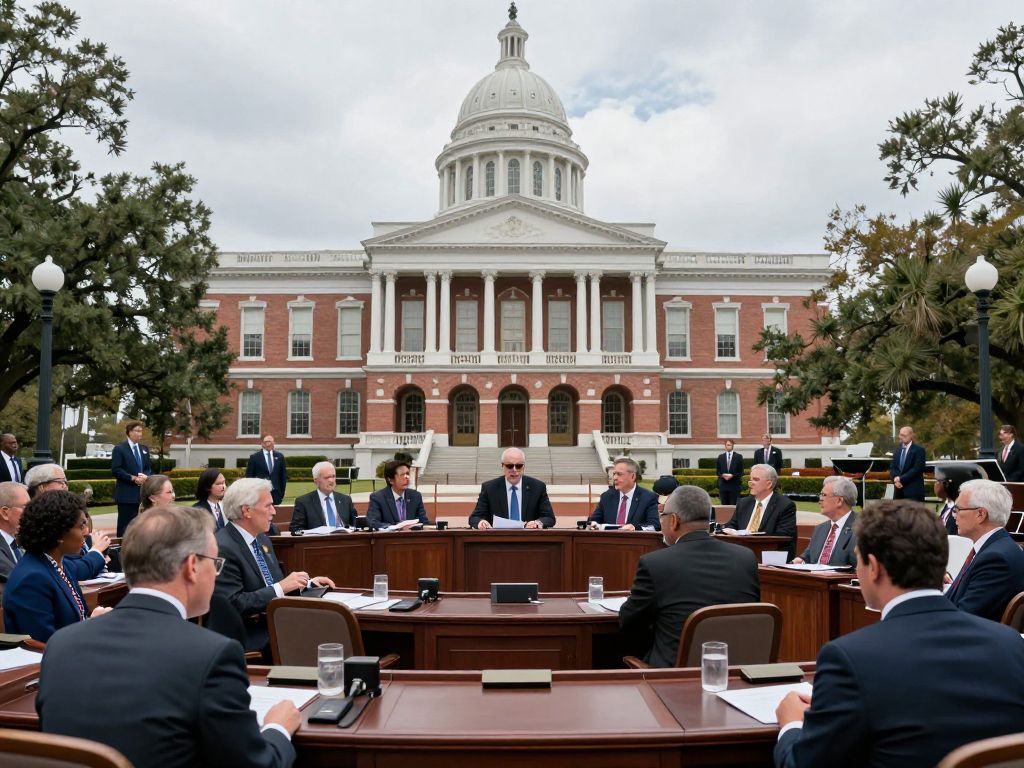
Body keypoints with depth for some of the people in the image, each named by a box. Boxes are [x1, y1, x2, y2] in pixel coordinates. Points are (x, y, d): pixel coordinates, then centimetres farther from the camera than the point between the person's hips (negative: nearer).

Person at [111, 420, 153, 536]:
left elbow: (149, 468, 16)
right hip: (126, 494, -6)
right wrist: (133, 478, -17)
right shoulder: (119, 448, -3)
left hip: (142, 493, 6)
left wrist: (146, 477, -7)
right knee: (125, 524, -2)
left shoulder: (144, 449, 16)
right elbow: (116, 470, -11)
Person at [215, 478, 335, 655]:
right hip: (251, 636, -8)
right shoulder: (223, 549, -14)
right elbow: (233, 605, -21)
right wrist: (281, 587, -20)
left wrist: (307, 583, 8)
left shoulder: (262, 539, 14)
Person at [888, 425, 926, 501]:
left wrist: (901, 479, -14)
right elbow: (892, 467, 12)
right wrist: (895, 479, -8)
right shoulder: (897, 450, 16)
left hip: (914, 490, -6)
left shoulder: (918, 450, -4)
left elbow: (917, 469, -13)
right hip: (899, 490, 6)